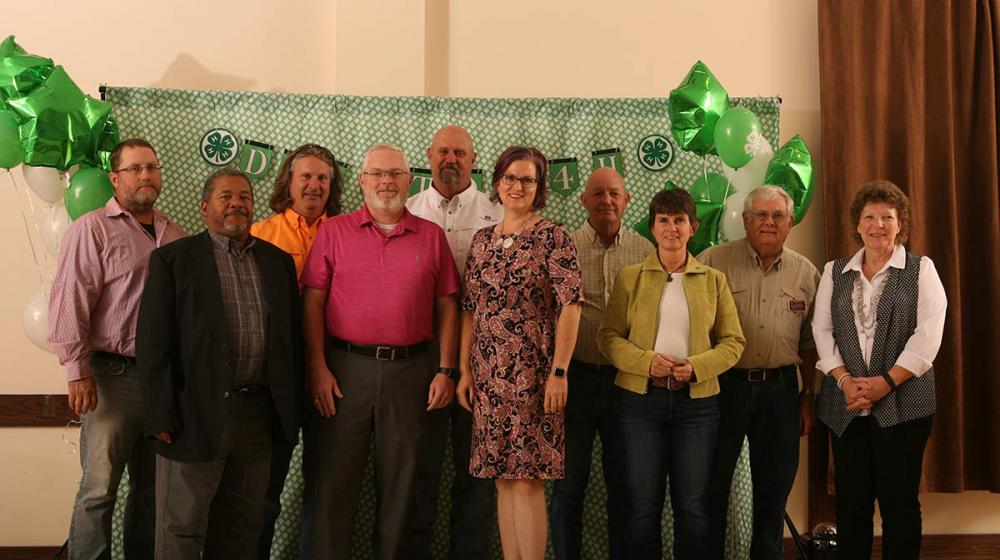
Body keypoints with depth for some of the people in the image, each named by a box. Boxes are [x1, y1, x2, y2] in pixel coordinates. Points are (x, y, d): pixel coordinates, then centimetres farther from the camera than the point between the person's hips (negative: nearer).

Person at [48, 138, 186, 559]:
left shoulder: (175, 235, 14)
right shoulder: (92, 229, -3)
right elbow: (69, 302, -9)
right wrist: (78, 370, -14)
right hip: (113, 375, -5)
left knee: (153, 487, 12)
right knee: (99, 487, -2)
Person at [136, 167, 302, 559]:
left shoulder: (279, 261, 11)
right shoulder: (173, 259, -1)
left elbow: (293, 336, 12)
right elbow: (153, 343, -6)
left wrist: (291, 409, 7)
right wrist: (162, 417, -12)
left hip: (259, 412, 4)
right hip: (197, 415, -4)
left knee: (243, 525, 15)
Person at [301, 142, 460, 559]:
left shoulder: (431, 236, 8)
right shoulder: (334, 232, 5)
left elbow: (446, 306, 8)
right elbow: (312, 302, 1)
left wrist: (446, 370, 2)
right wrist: (317, 368, -7)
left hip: (410, 369, 2)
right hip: (344, 367, -1)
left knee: (400, 483, 11)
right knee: (332, 482, 4)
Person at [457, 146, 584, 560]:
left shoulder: (552, 237, -4)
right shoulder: (482, 240, 12)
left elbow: (570, 305, -10)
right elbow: (470, 310, 13)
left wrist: (559, 371, -15)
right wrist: (464, 371, 8)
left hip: (532, 371, -5)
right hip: (488, 373, 5)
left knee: (527, 479, -4)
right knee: (503, 478, 10)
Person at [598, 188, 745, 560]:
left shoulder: (713, 280, 8)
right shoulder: (630, 277, 5)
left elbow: (733, 341, 5)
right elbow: (608, 336, 1)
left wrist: (696, 366, -12)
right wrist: (646, 361, -15)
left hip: (697, 400, 1)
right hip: (641, 398, -1)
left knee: (692, 506, 6)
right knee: (643, 504, 4)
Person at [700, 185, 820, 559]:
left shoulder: (807, 273, 7)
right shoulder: (713, 262, -4)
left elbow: (810, 343, 12)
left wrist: (808, 398, 10)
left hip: (780, 388, 3)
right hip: (723, 384, -3)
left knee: (775, 487, 12)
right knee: (712, 485, 5)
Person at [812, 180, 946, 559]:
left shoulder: (921, 269, 4)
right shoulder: (835, 272, 12)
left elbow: (928, 335, -6)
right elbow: (822, 330, 4)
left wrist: (886, 382, -14)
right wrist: (845, 380, -10)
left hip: (903, 403, -2)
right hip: (846, 404, 3)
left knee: (899, 501, 2)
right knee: (850, 500, 7)